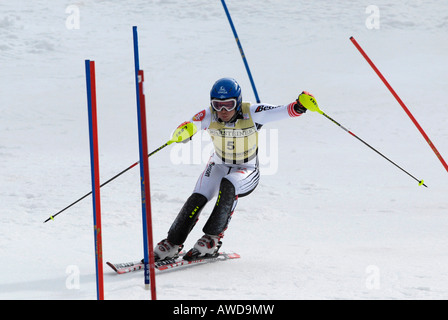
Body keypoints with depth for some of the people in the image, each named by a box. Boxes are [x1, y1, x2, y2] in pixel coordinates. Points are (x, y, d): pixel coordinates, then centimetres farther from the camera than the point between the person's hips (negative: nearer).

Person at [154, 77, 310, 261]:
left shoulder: (251, 114, -24)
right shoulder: (209, 117, -18)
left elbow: (282, 112, -33)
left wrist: (298, 107, -55)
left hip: (247, 171, -2)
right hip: (219, 165, 2)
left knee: (228, 184, -34)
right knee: (197, 198, -20)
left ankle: (212, 239, -25)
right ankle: (173, 244, -4)